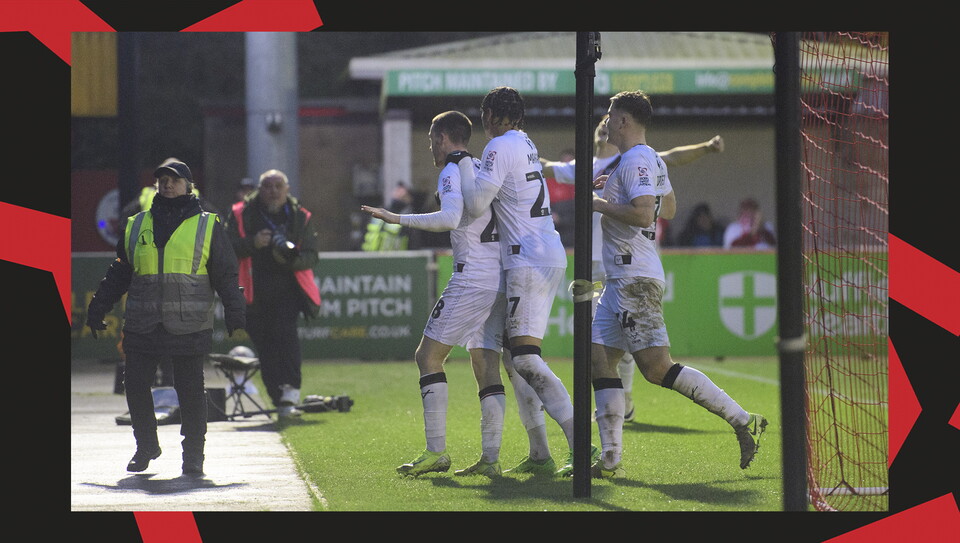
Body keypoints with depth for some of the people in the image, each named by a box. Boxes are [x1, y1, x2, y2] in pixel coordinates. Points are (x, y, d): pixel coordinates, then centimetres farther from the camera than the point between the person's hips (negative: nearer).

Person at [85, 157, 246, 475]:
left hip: (189, 326, -3)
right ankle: (146, 446, 18)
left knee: (191, 389, 0)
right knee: (135, 385, 0)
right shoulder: (136, 226, 14)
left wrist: (235, 313, -3)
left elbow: (226, 276, 6)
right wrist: (97, 309, 16)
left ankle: (194, 452, 12)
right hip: (142, 326, 3)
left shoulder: (207, 226, 6)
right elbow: (118, 273, 20)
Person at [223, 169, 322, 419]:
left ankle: (291, 389, -30)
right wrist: (252, 243, -21)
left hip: (288, 291, -1)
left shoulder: (300, 217, 6)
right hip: (254, 294, 1)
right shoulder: (241, 214, 4)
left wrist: (291, 259, -17)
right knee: (265, 348, 3)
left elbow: (311, 256, 4)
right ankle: (281, 402, 10)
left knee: (285, 330, -25)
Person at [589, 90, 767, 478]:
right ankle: (610, 458, 1)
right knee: (599, 358, 5)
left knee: (656, 367, -13)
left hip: (636, 279, -11)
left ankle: (742, 421, -11)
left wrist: (600, 205, -14)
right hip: (622, 279, 11)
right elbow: (668, 209, 30)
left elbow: (643, 215, -25)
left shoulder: (635, 161, -13)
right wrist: (614, 202, 30)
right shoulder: (652, 160, 18)